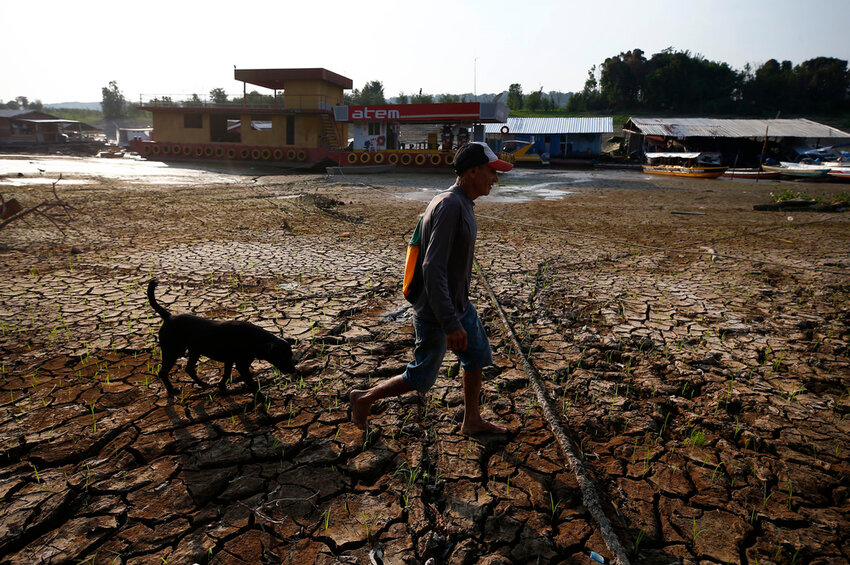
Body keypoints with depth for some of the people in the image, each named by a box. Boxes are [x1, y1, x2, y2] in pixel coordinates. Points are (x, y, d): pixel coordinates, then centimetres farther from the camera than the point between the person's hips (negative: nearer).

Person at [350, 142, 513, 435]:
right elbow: (433, 268, -31)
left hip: (460, 305, 10)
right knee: (420, 379, 7)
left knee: (478, 357, 19)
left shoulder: (463, 203, 5)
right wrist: (450, 324, -31)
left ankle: (472, 421, 37)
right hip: (437, 313, -10)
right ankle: (364, 398, 27)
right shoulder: (449, 205, -26)